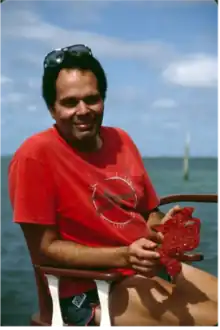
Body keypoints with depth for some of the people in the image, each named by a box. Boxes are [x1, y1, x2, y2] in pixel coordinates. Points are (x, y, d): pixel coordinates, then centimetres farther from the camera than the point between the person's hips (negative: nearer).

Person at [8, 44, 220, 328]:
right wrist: (124, 256, -24)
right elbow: (46, 248, -14)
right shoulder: (36, 155, -15)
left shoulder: (121, 141, 5)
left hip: (152, 269, 7)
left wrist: (166, 226, -10)